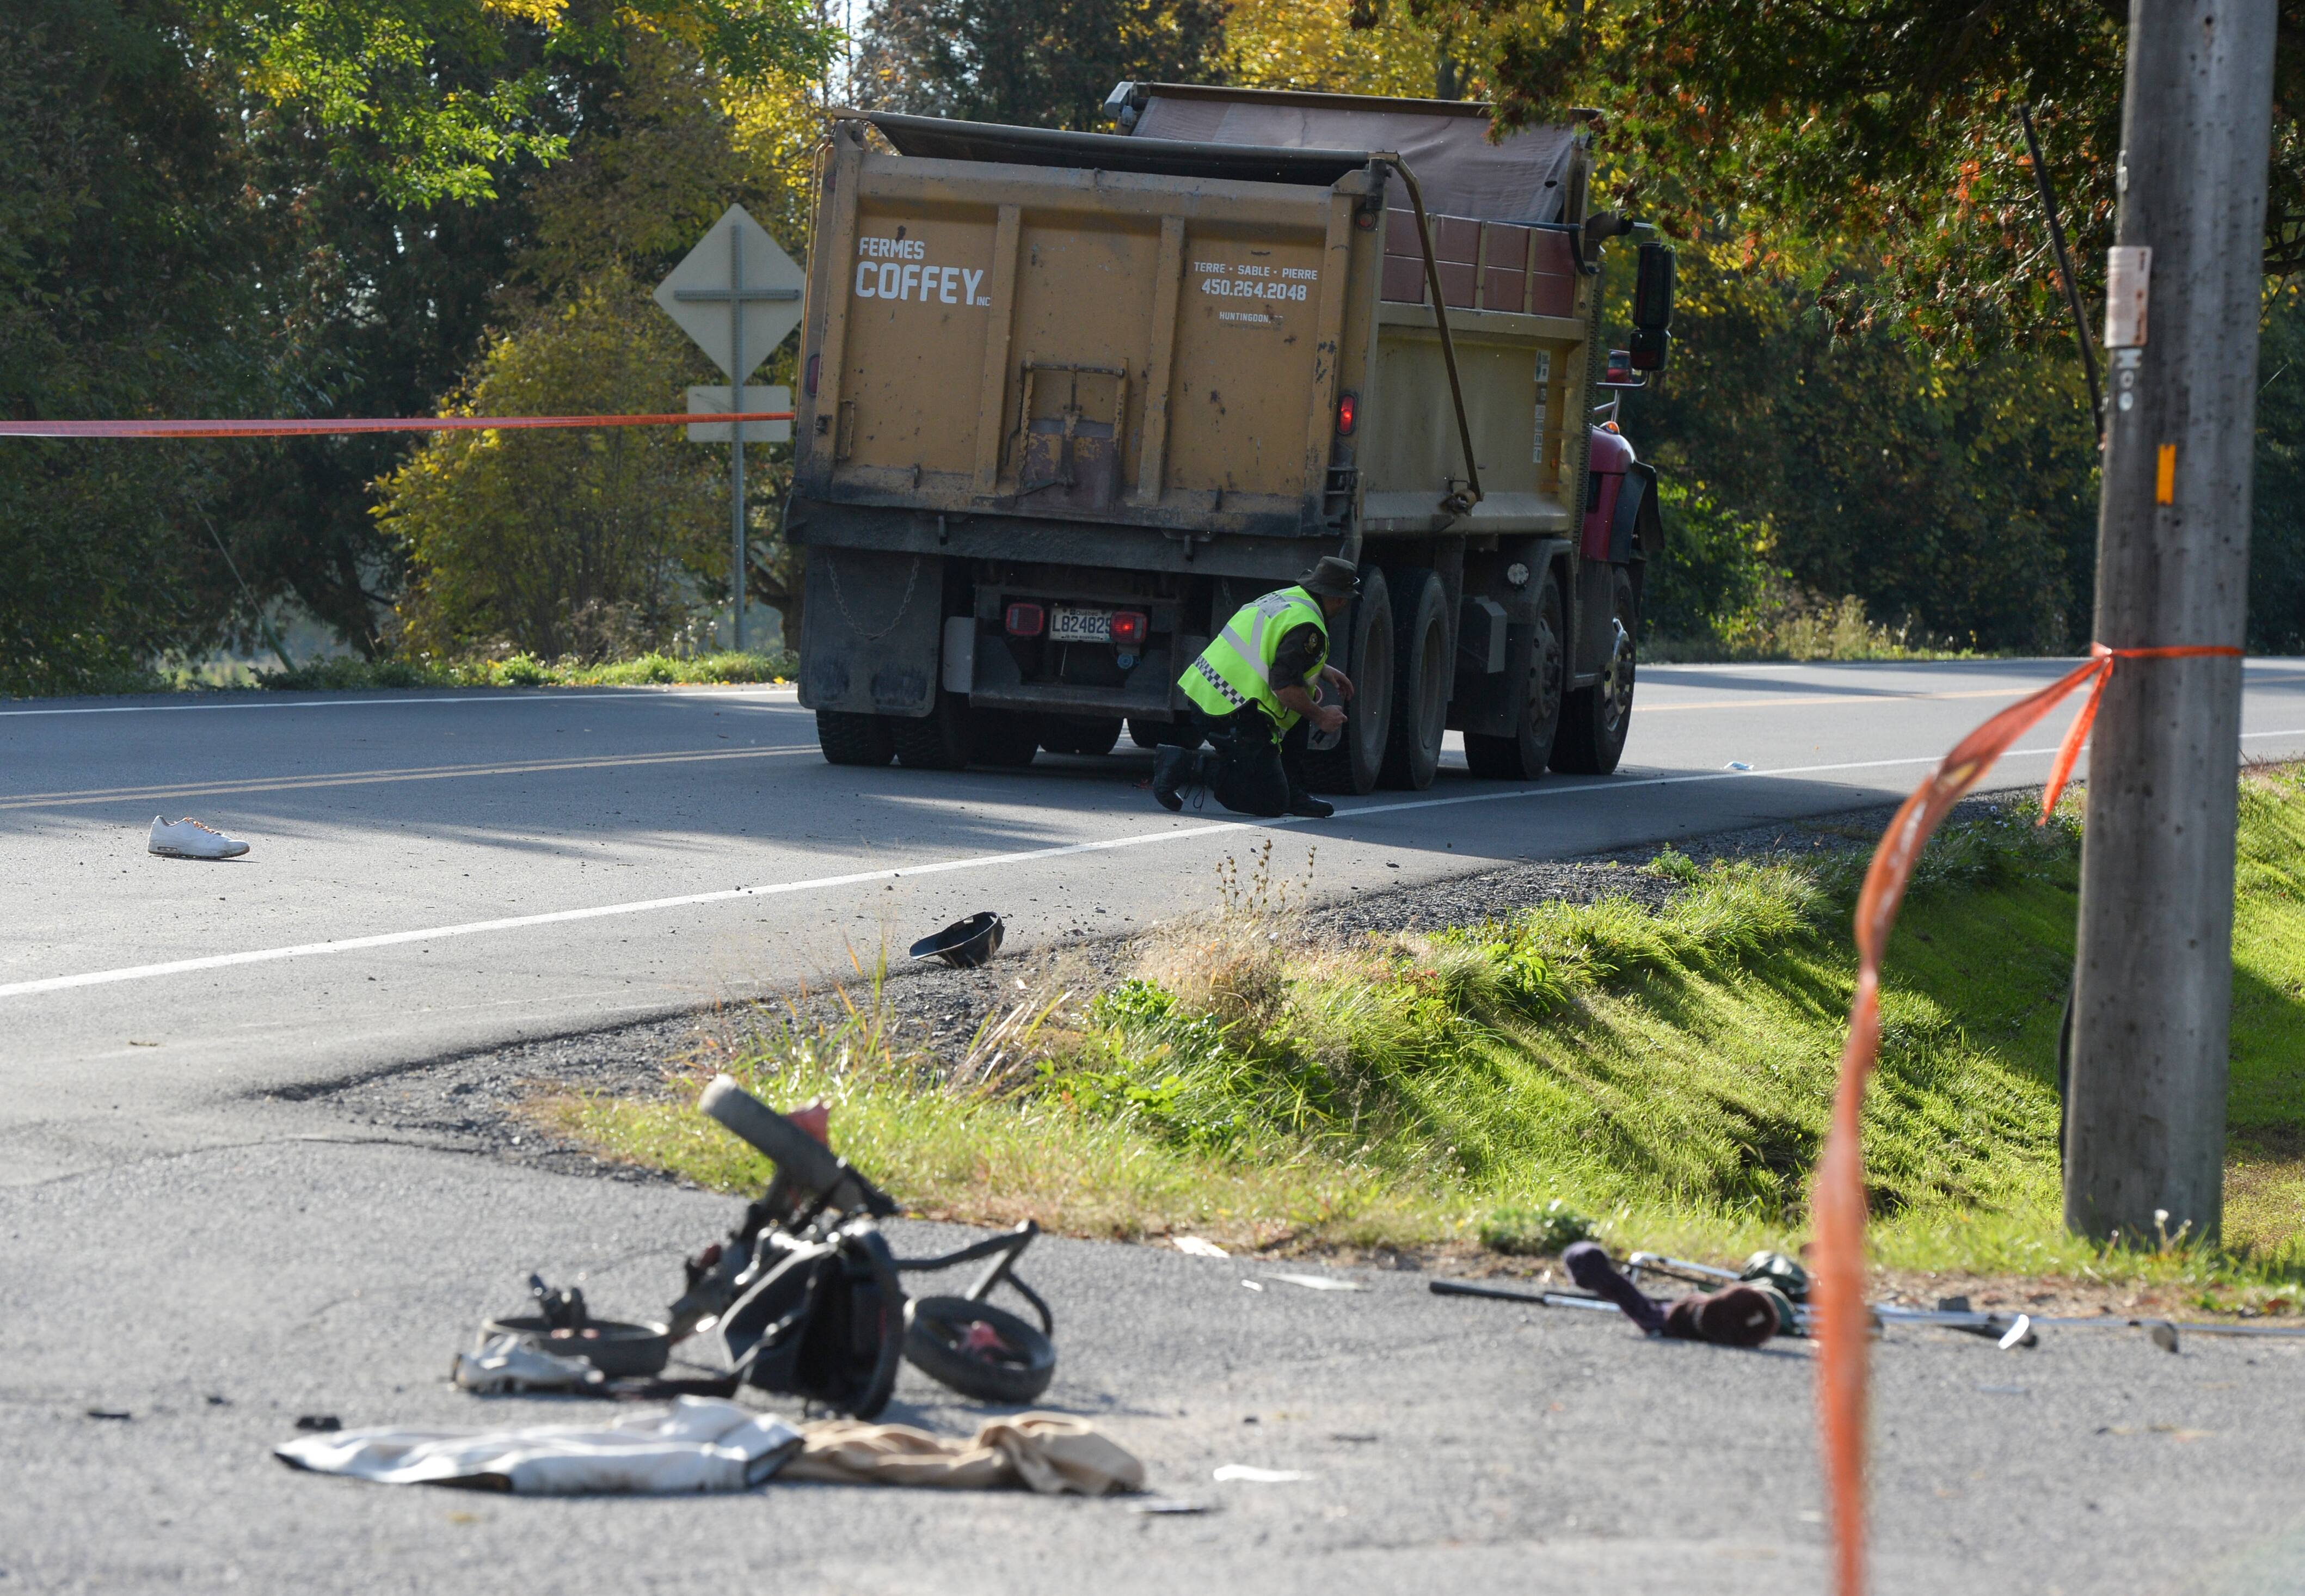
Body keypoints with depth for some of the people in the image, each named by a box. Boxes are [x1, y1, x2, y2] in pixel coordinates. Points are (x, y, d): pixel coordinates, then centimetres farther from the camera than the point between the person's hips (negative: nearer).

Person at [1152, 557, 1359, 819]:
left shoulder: (1284, 598, 15)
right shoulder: (1306, 625, -15)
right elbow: (1285, 686, -22)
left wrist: (1324, 671, 31)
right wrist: (1320, 717, -7)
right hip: (1234, 716, -10)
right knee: (1271, 803, -4)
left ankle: (1291, 790, 20)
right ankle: (1187, 766, -12)